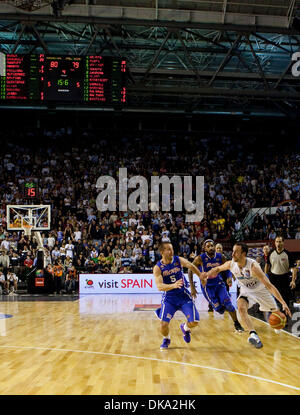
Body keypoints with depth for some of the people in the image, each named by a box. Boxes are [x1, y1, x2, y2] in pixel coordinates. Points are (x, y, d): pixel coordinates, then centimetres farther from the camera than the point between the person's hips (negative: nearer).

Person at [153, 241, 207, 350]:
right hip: (169, 298, -2)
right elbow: (159, 286, -26)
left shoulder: (179, 260, -8)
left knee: (194, 322, -8)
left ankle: (185, 328, 30)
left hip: (184, 295, 2)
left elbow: (191, 266, 5)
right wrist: (173, 285, -41)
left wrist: (201, 276, 4)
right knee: (163, 324, -16)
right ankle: (166, 339, 19)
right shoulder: (157, 268, -15)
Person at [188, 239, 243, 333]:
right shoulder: (200, 258, -17)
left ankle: (237, 324, 4)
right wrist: (192, 287, -11)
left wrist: (229, 277, -8)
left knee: (227, 303, -14)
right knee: (218, 308, -13)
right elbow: (190, 271, -7)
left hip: (219, 284, 3)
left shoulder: (220, 257, -7)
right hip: (207, 286, -3)